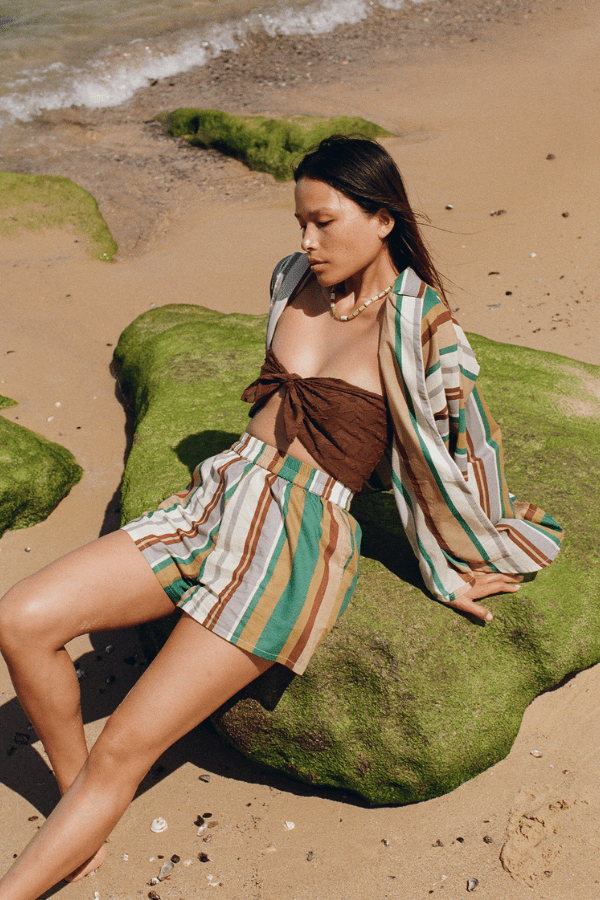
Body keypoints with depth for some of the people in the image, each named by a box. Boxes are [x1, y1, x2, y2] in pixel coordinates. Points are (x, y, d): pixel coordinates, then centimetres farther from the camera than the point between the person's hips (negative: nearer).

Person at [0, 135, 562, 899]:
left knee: (121, 753, -12)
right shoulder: (295, 283, 9)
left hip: (299, 541, -7)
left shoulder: (423, 330, -8)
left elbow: (468, 453, 2)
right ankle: (79, 824, 12)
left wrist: (459, 569, 11)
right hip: (216, 500, 7)